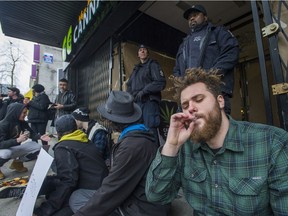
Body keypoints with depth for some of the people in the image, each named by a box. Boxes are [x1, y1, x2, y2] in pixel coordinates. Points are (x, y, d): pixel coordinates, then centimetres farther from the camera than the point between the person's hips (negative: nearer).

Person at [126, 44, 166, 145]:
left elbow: (161, 82, -8)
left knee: (150, 129, -11)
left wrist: (144, 91, -11)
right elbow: (129, 85, 22)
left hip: (149, 102, -6)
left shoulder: (152, 64, 7)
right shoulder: (136, 69, 27)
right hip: (136, 103, 6)